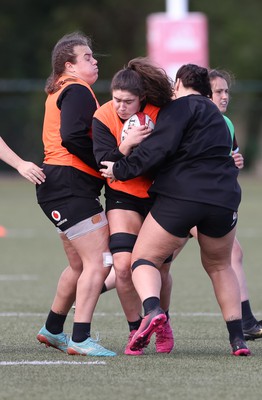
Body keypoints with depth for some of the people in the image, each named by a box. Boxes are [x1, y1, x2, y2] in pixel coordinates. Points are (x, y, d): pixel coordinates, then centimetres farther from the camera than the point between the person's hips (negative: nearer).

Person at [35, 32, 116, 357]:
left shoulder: (61, 92, 22)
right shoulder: (77, 91, -10)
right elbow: (72, 138, -23)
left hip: (60, 188, 11)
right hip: (70, 186, -11)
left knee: (80, 265, 20)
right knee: (98, 260, -13)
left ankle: (52, 329, 30)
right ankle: (80, 339, -15)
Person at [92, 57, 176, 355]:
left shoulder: (161, 112, -15)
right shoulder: (103, 118, -14)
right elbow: (105, 163, -18)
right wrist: (127, 144, -32)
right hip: (123, 196, 0)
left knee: (159, 268, 3)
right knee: (123, 265, -16)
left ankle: (162, 324, 32)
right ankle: (135, 331, 1)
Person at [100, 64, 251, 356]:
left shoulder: (181, 106, 0)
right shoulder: (215, 115, 26)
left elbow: (161, 146, -13)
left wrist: (123, 169, -7)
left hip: (179, 197, -6)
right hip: (224, 199, 6)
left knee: (143, 258, 3)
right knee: (219, 266, 25)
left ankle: (152, 310, -27)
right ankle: (238, 339, 15)